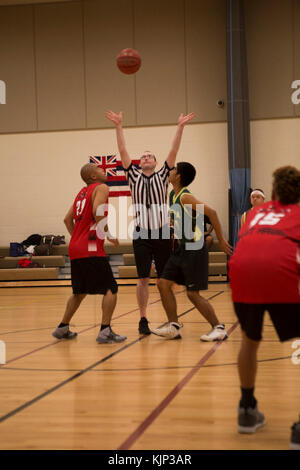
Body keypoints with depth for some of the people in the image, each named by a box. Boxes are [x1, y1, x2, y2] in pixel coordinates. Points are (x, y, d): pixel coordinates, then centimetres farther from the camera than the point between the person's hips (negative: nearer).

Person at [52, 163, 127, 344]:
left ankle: (63, 328, 25)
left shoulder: (82, 192, 21)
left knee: (80, 291, 21)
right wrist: (109, 234, -12)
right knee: (111, 289, -5)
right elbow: (97, 211, -21)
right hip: (91, 249, -9)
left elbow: (68, 219, 22)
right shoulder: (101, 187, -3)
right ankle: (105, 331, -13)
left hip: (76, 249, 9)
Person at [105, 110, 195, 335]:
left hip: (162, 234, 0)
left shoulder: (162, 176, 9)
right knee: (143, 279, 0)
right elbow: (123, 152, 1)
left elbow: (173, 152, -2)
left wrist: (180, 127, -11)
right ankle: (143, 319, 8)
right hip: (142, 234, 0)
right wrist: (119, 126, -7)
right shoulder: (134, 176, 10)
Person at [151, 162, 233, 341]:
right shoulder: (173, 195, 9)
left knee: (193, 293, -7)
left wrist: (221, 240, -21)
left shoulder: (185, 197, -18)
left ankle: (219, 328, 5)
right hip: (181, 250, 9)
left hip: (194, 250, -9)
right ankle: (174, 327, 12)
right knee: (164, 283, 6)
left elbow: (211, 212, -24)